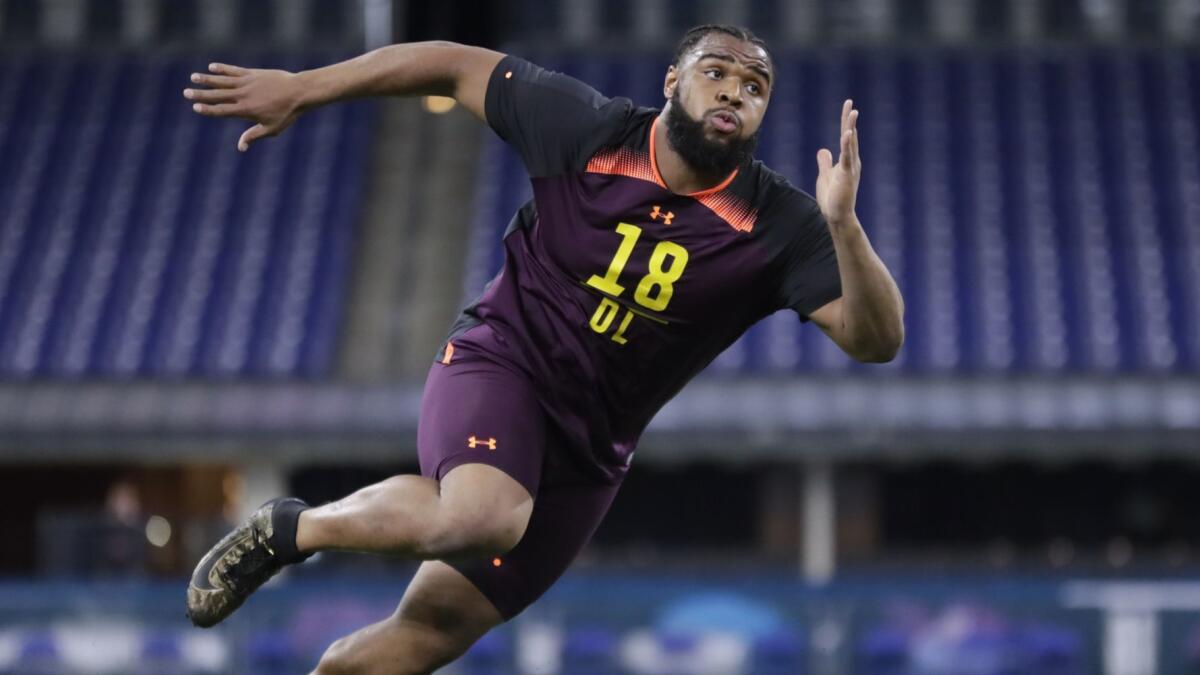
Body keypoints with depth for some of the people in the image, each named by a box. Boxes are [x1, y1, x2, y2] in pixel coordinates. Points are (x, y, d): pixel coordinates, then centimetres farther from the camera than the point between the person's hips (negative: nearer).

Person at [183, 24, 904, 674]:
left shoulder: (779, 227, -13)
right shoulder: (591, 129, -12)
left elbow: (875, 339, -22)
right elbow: (457, 65, 0)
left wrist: (843, 226, -39)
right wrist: (299, 89, 0)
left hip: (590, 449, 3)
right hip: (499, 362, -3)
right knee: (483, 516, -36)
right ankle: (291, 530, -10)